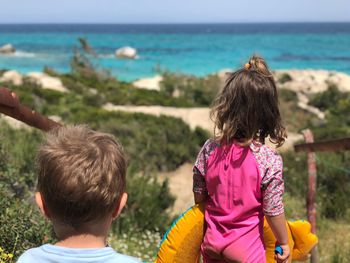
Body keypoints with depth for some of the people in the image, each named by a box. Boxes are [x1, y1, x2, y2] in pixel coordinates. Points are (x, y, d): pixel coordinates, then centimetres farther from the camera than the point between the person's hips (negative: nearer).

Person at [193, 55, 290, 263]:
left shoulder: (209, 149, -11)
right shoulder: (269, 160, -22)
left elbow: (199, 196, 0)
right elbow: (273, 211, -16)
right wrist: (284, 243, 1)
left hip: (212, 245, 4)